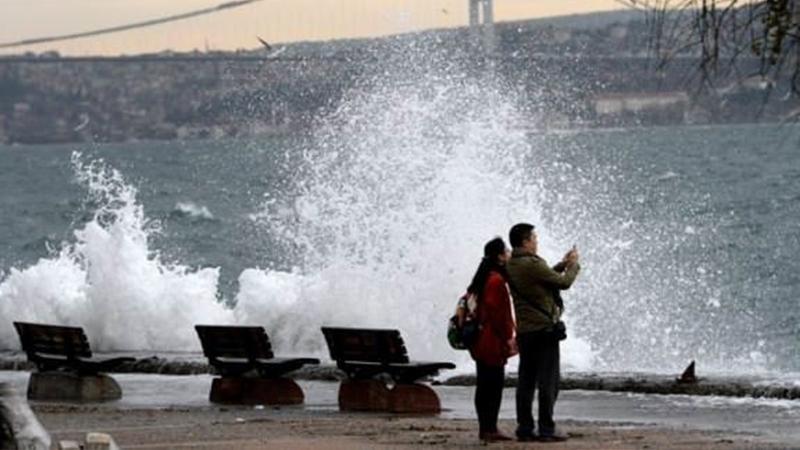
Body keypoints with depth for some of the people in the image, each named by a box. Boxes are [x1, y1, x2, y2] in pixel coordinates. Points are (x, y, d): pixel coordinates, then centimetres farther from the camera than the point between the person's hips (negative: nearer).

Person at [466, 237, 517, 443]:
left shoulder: (483, 279, 15)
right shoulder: (496, 281, -16)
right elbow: (497, 313, -20)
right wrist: (508, 338, -14)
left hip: (481, 342, 10)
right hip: (492, 342, -10)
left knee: (485, 385, 12)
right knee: (493, 385, -7)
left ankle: (487, 428, 15)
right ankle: (489, 428, -7)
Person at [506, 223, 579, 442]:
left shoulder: (511, 266, 9)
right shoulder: (532, 264, -18)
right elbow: (564, 282, -8)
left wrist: (562, 264, 22)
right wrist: (573, 265, 9)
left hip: (523, 331, 8)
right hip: (543, 329, -8)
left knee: (526, 381, 10)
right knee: (548, 381, -4)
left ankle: (524, 428, 10)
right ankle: (546, 430, -5)